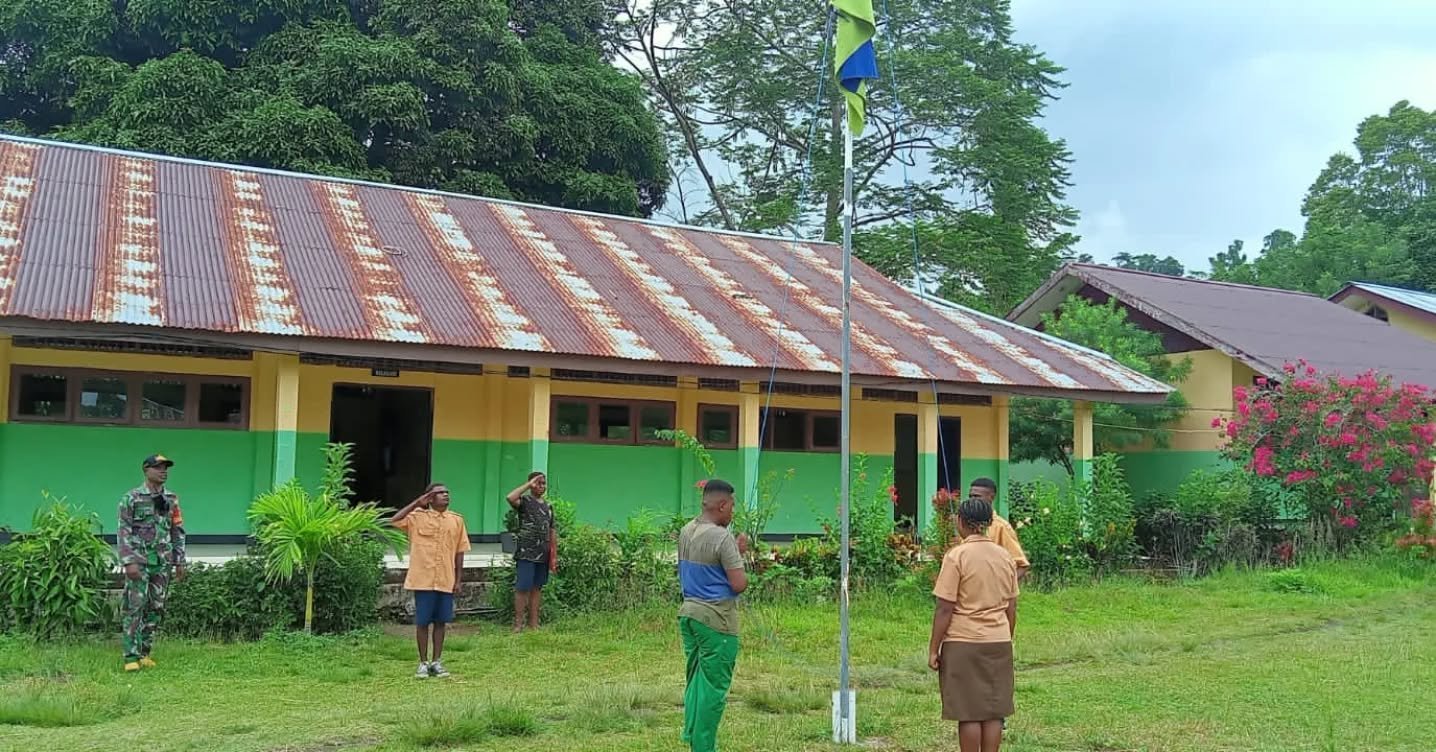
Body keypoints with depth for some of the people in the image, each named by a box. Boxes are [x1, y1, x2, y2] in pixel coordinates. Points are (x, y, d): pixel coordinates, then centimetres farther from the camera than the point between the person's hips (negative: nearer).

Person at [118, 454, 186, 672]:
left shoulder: (171, 499, 11)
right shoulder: (132, 498, -3)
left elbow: (178, 532, 15)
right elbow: (123, 532, -7)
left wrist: (180, 561, 11)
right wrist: (129, 562, -15)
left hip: (163, 563, 5)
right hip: (139, 561, -5)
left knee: (156, 609, 6)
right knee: (135, 607, -7)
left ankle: (144, 652, 15)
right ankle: (131, 656, -6)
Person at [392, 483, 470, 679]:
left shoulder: (457, 519, 5)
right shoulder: (418, 516, -2)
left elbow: (459, 552, 7)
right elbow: (394, 522, -18)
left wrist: (459, 579, 4)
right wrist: (416, 503, -13)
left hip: (446, 580, 2)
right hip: (423, 579, -2)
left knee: (441, 621, 8)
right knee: (422, 622, 4)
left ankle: (437, 662, 18)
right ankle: (423, 663, 15)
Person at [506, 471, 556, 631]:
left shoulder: (548, 506, 15)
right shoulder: (525, 501, -4)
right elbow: (510, 498, -28)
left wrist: (554, 556, 11)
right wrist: (529, 485, -18)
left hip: (543, 556, 6)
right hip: (526, 554, -6)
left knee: (537, 588, 10)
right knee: (522, 588, -5)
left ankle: (533, 624, 14)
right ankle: (518, 624, -1)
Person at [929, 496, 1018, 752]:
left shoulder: (957, 556, -11)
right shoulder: (1005, 556, 6)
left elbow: (945, 609, -12)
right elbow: (1010, 607, 13)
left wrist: (933, 649, -6)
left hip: (964, 644, -5)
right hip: (999, 644, 5)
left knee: (969, 713, 1)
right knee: (994, 711, 9)